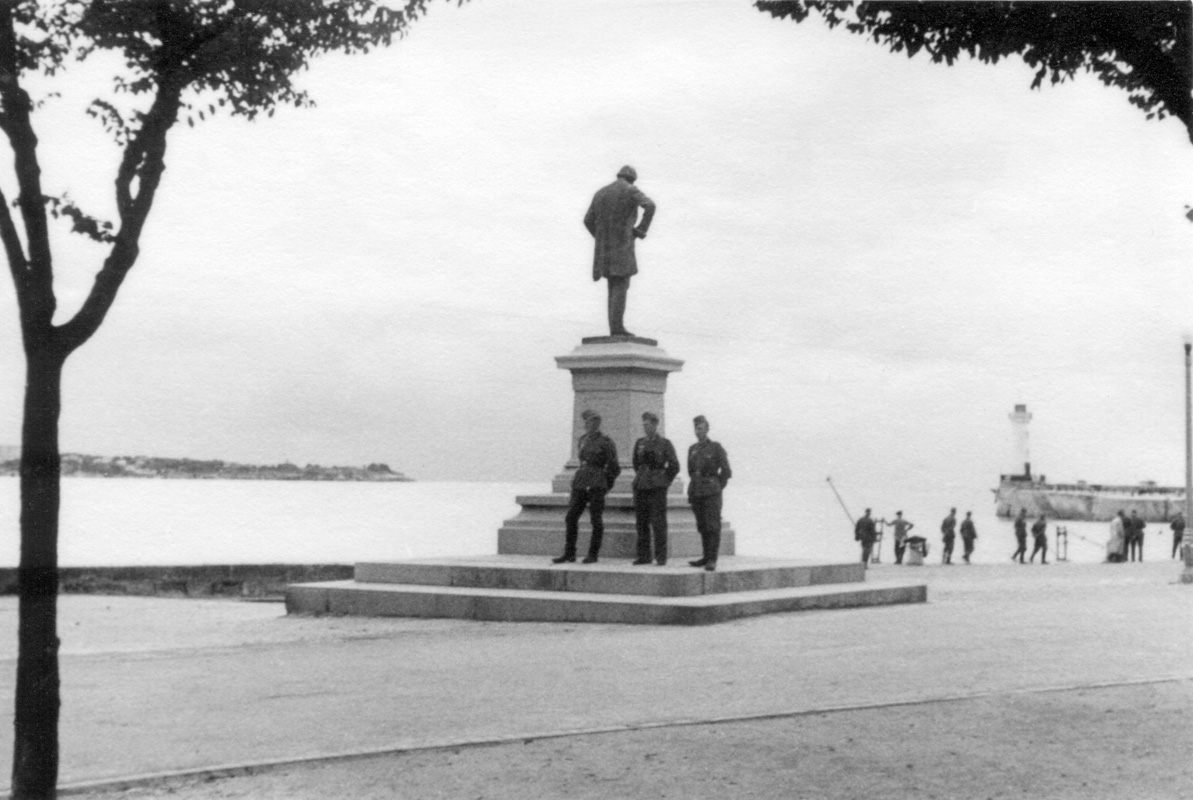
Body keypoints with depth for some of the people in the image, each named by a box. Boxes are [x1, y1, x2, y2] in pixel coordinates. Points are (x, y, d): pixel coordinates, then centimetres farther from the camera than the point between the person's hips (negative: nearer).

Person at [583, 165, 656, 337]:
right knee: (621, 287, -8)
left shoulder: (600, 193, 15)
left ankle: (614, 328, 6)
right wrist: (641, 230, -12)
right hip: (622, 246, -6)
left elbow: (588, 220, 15)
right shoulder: (631, 191, -4)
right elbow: (649, 205, -22)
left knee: (614, 287, 11)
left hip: (605, 248, 6)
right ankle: (617, 327, -17)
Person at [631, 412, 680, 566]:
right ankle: (643, 556, 9)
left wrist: (663, 482, 2)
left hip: (657, 489, -4)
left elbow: (674, 466, 2)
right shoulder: (639, 443, 12)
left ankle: (661, 557, -3)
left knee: (658, 523, -6)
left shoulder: (665, 444, 0)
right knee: (641, 523, 4)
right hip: (640, 488, 4)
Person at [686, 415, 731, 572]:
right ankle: (706, 557, 12)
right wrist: (693, 490, 12)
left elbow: (726, 472, -1)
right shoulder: (692, 449, 13)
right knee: (702, 527, 7)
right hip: (696, 494, 5)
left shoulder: (716, 448, -3)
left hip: (712, 494, -5)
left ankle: (712, 560, -10)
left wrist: (717, 488, 1)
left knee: (713, 526, -8)